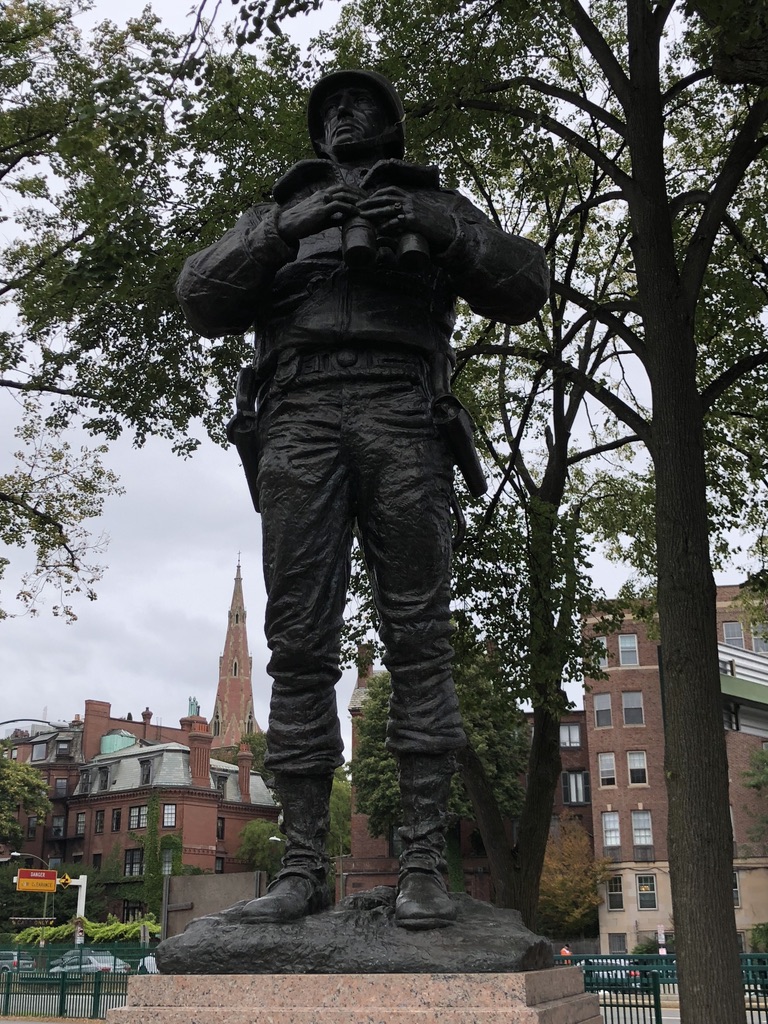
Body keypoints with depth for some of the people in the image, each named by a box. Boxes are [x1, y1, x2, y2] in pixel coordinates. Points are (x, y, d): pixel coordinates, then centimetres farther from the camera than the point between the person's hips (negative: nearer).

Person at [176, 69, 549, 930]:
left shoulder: (434, 205, 27)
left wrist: (438, 229, -2)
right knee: (299, 642, -8)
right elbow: (201, 301, 14)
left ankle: (423, 865, -10)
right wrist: (283, 231, 0)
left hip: (400, 415, -1)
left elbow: (523, 287, 13)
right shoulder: (278, 213, 30)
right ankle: (303, 865, -6)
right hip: (298, 416, 1)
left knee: (417, 637, -10)